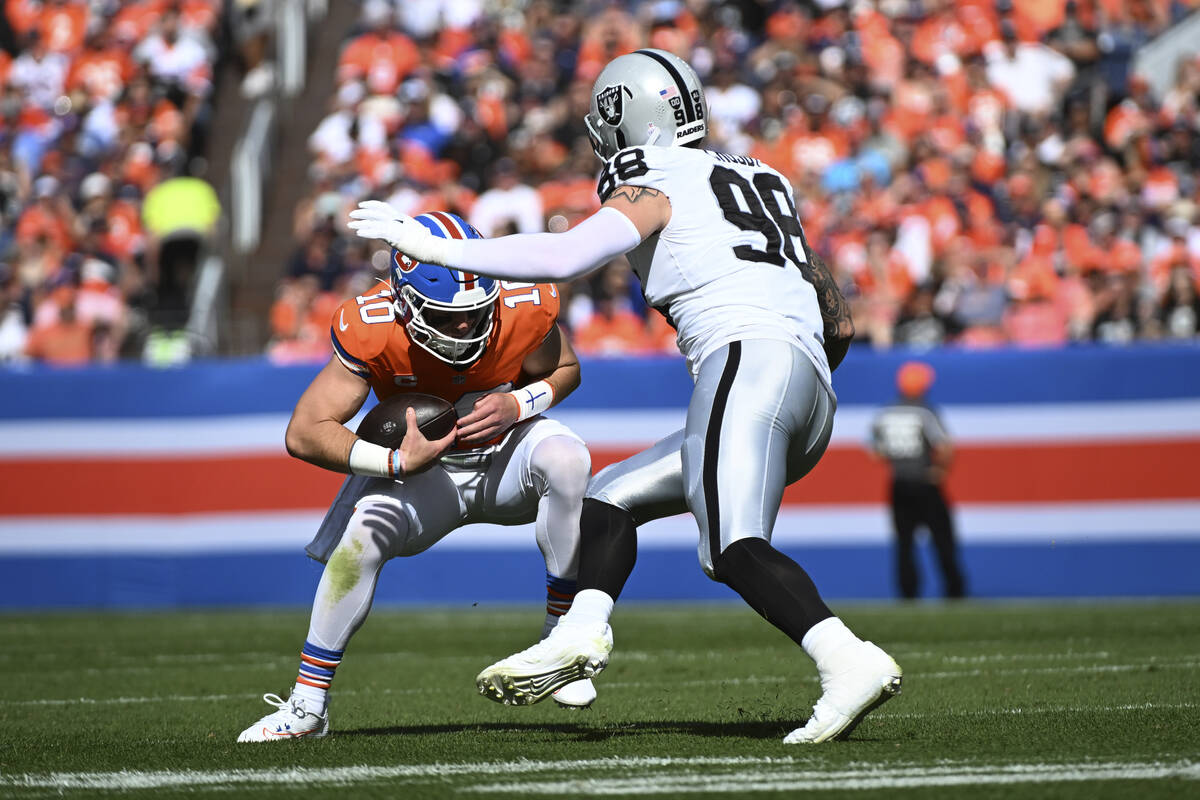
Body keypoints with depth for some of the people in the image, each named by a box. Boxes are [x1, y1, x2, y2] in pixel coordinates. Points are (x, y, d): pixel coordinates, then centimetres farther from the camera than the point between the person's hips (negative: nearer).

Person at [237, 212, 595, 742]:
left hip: (508, 453, 1)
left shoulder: (523, 309, -24)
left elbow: (564, 370, -1)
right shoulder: (372, 332, -29)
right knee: (364, 532, -27)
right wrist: (397, 463, -37)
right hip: (427, 472, -1)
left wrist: (517, 404, -23)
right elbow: (305, 434, -26)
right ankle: (307, 705, -12)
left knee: (567, 459, -31)